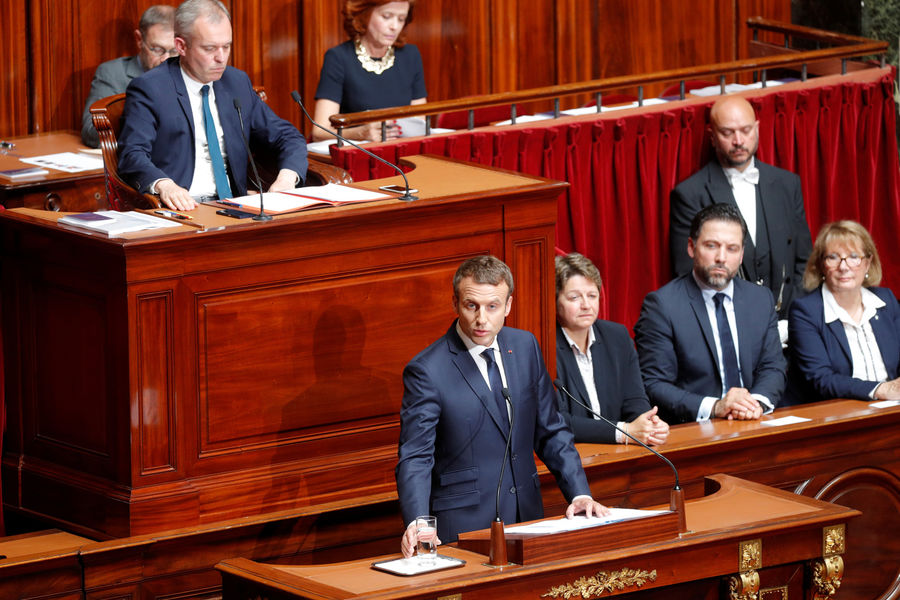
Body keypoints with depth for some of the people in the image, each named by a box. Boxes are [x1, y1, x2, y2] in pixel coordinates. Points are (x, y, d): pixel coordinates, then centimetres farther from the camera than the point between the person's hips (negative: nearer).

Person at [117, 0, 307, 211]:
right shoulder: (149, 89, -2)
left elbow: (287, 137, 19)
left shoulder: (237, 83, 16)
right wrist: (164, 185, -36)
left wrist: (287, 177, -5)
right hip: (180, 208, -4)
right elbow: (132, 154, -13)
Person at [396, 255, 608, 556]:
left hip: (527, 517, 5)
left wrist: (579, 494, 2)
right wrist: (416, 525, -28)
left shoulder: (525, 347, 8)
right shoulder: (426, 371, -9)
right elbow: (415, 458, -12)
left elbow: (551, 432, 15)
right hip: (464, 526, -5)